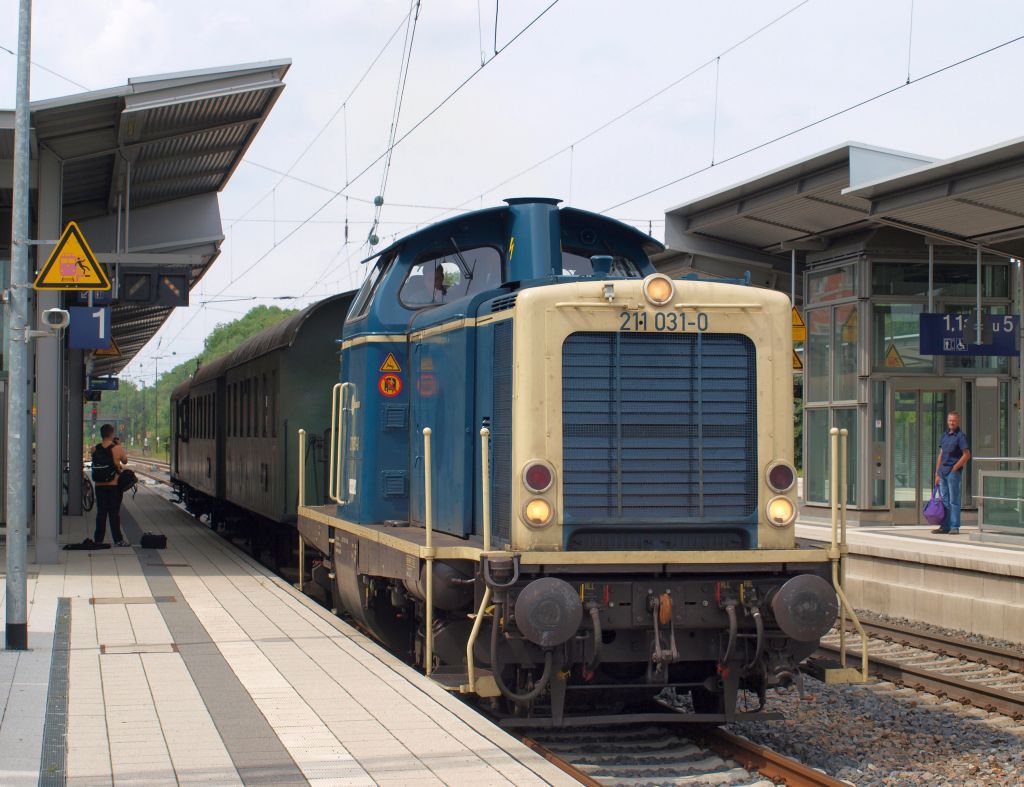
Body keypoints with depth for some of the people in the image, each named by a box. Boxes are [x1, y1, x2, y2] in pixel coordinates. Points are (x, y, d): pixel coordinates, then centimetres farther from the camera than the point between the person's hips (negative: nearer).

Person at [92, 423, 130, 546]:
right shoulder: (117, 448, -10)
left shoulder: (95, 449, -2)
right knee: (114, 513, 2)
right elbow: (125, 461, 5)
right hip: (114, 485, -3)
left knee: (101, 512, 9)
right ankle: (118, 540, 2)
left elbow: (95, 464, 10)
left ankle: (98, 539, 11)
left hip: (99, 485, 3)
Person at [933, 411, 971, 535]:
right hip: (943, 472, 7)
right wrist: (937, 473, 13)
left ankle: (954, 527, -1)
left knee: (954, 501, -4)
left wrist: (954, 468, -12)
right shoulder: (945, 435, 15)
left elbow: (967, 455, -11)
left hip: (954, 472, -7)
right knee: (944, 500, 10)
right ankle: (945, 526, 16)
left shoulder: (961, 436, -6)